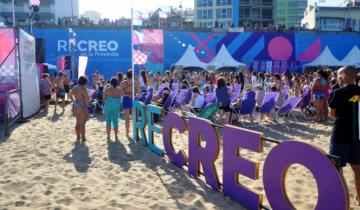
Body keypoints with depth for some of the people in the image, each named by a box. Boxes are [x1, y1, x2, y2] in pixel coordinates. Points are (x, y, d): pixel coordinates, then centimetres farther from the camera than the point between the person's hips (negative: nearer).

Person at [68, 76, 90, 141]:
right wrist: (87, 104, -8)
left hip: (75, 106, 8)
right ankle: (83, 138, 7)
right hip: (82, 106, -8)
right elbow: (87, 98, -24)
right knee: (82, 123, 0)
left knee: (77, 123, 18)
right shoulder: (83, 88, -17)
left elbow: (70, 95, 21)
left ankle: (78, 136, 27)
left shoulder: (75, 88, 7)